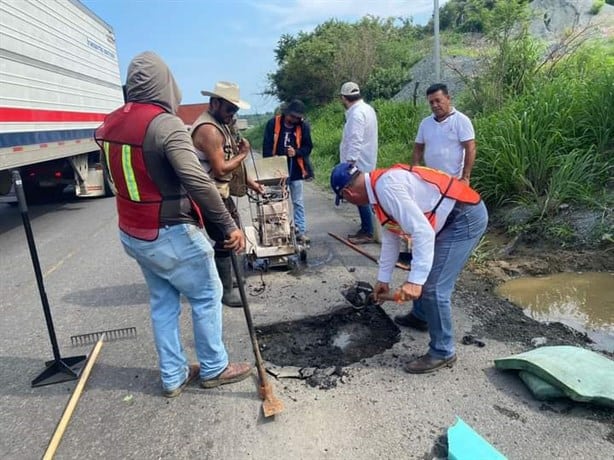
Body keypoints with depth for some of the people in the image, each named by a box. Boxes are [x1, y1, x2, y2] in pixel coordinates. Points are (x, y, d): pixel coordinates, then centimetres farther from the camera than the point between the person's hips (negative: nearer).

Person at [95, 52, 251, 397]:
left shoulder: (111, 125, 5)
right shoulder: (165, 124, -20)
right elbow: (198, 181, -29)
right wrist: (228, 225, -24)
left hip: (131, 234, 8)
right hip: (170, 234, -8)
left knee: (162, 302, 19)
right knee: (208, 297, 11)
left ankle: (173, 377, 28)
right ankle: (214, 369, 25)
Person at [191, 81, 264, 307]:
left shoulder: (221, 124, 11)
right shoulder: (208, 129, -21)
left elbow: (230, 158, 17)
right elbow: (220, 169, -25)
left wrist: (249, 181, 12)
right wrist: (243, 154, -11)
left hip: (221, 192, 11)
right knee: (225, 241, -2)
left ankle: (229, 277, 38)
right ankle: (226, 291, 12)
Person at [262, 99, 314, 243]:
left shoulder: (303, 126, -4)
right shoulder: (273, 123, -6)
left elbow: (308, 147, 2)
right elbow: (266, 147, -5)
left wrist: (296, 152, -18)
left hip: (295, 171, 0)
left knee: (298, 202, 7)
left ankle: (301, 231, 15)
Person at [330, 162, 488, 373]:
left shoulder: (386, 187, -23)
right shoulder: (380, 187, 10)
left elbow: (423, 232, -29)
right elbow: (390, 238, 19)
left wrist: (415, 280, -28)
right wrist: (383, 278, 25)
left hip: (465, 217, -11)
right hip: (453, 217, 11)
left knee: (433, 287, -10)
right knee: (424, 273, 24)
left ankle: (442, 352, 7)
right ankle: (423, 316, 45)